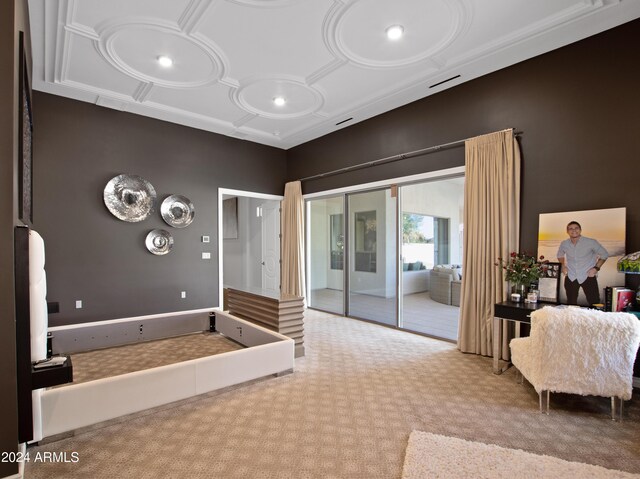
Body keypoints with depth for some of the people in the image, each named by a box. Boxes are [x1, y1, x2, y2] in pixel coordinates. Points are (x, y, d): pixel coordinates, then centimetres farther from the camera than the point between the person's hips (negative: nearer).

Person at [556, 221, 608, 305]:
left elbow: (604, 254, 2)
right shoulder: (564, 244, -2)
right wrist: (563, 265, 5)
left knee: (594, 303, -6)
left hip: (588, 276, -3)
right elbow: (560, 255, 20)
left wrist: (596, 268, -8)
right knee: (570, 303, 14)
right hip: (570, 277, 3)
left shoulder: (591, 242, -11)